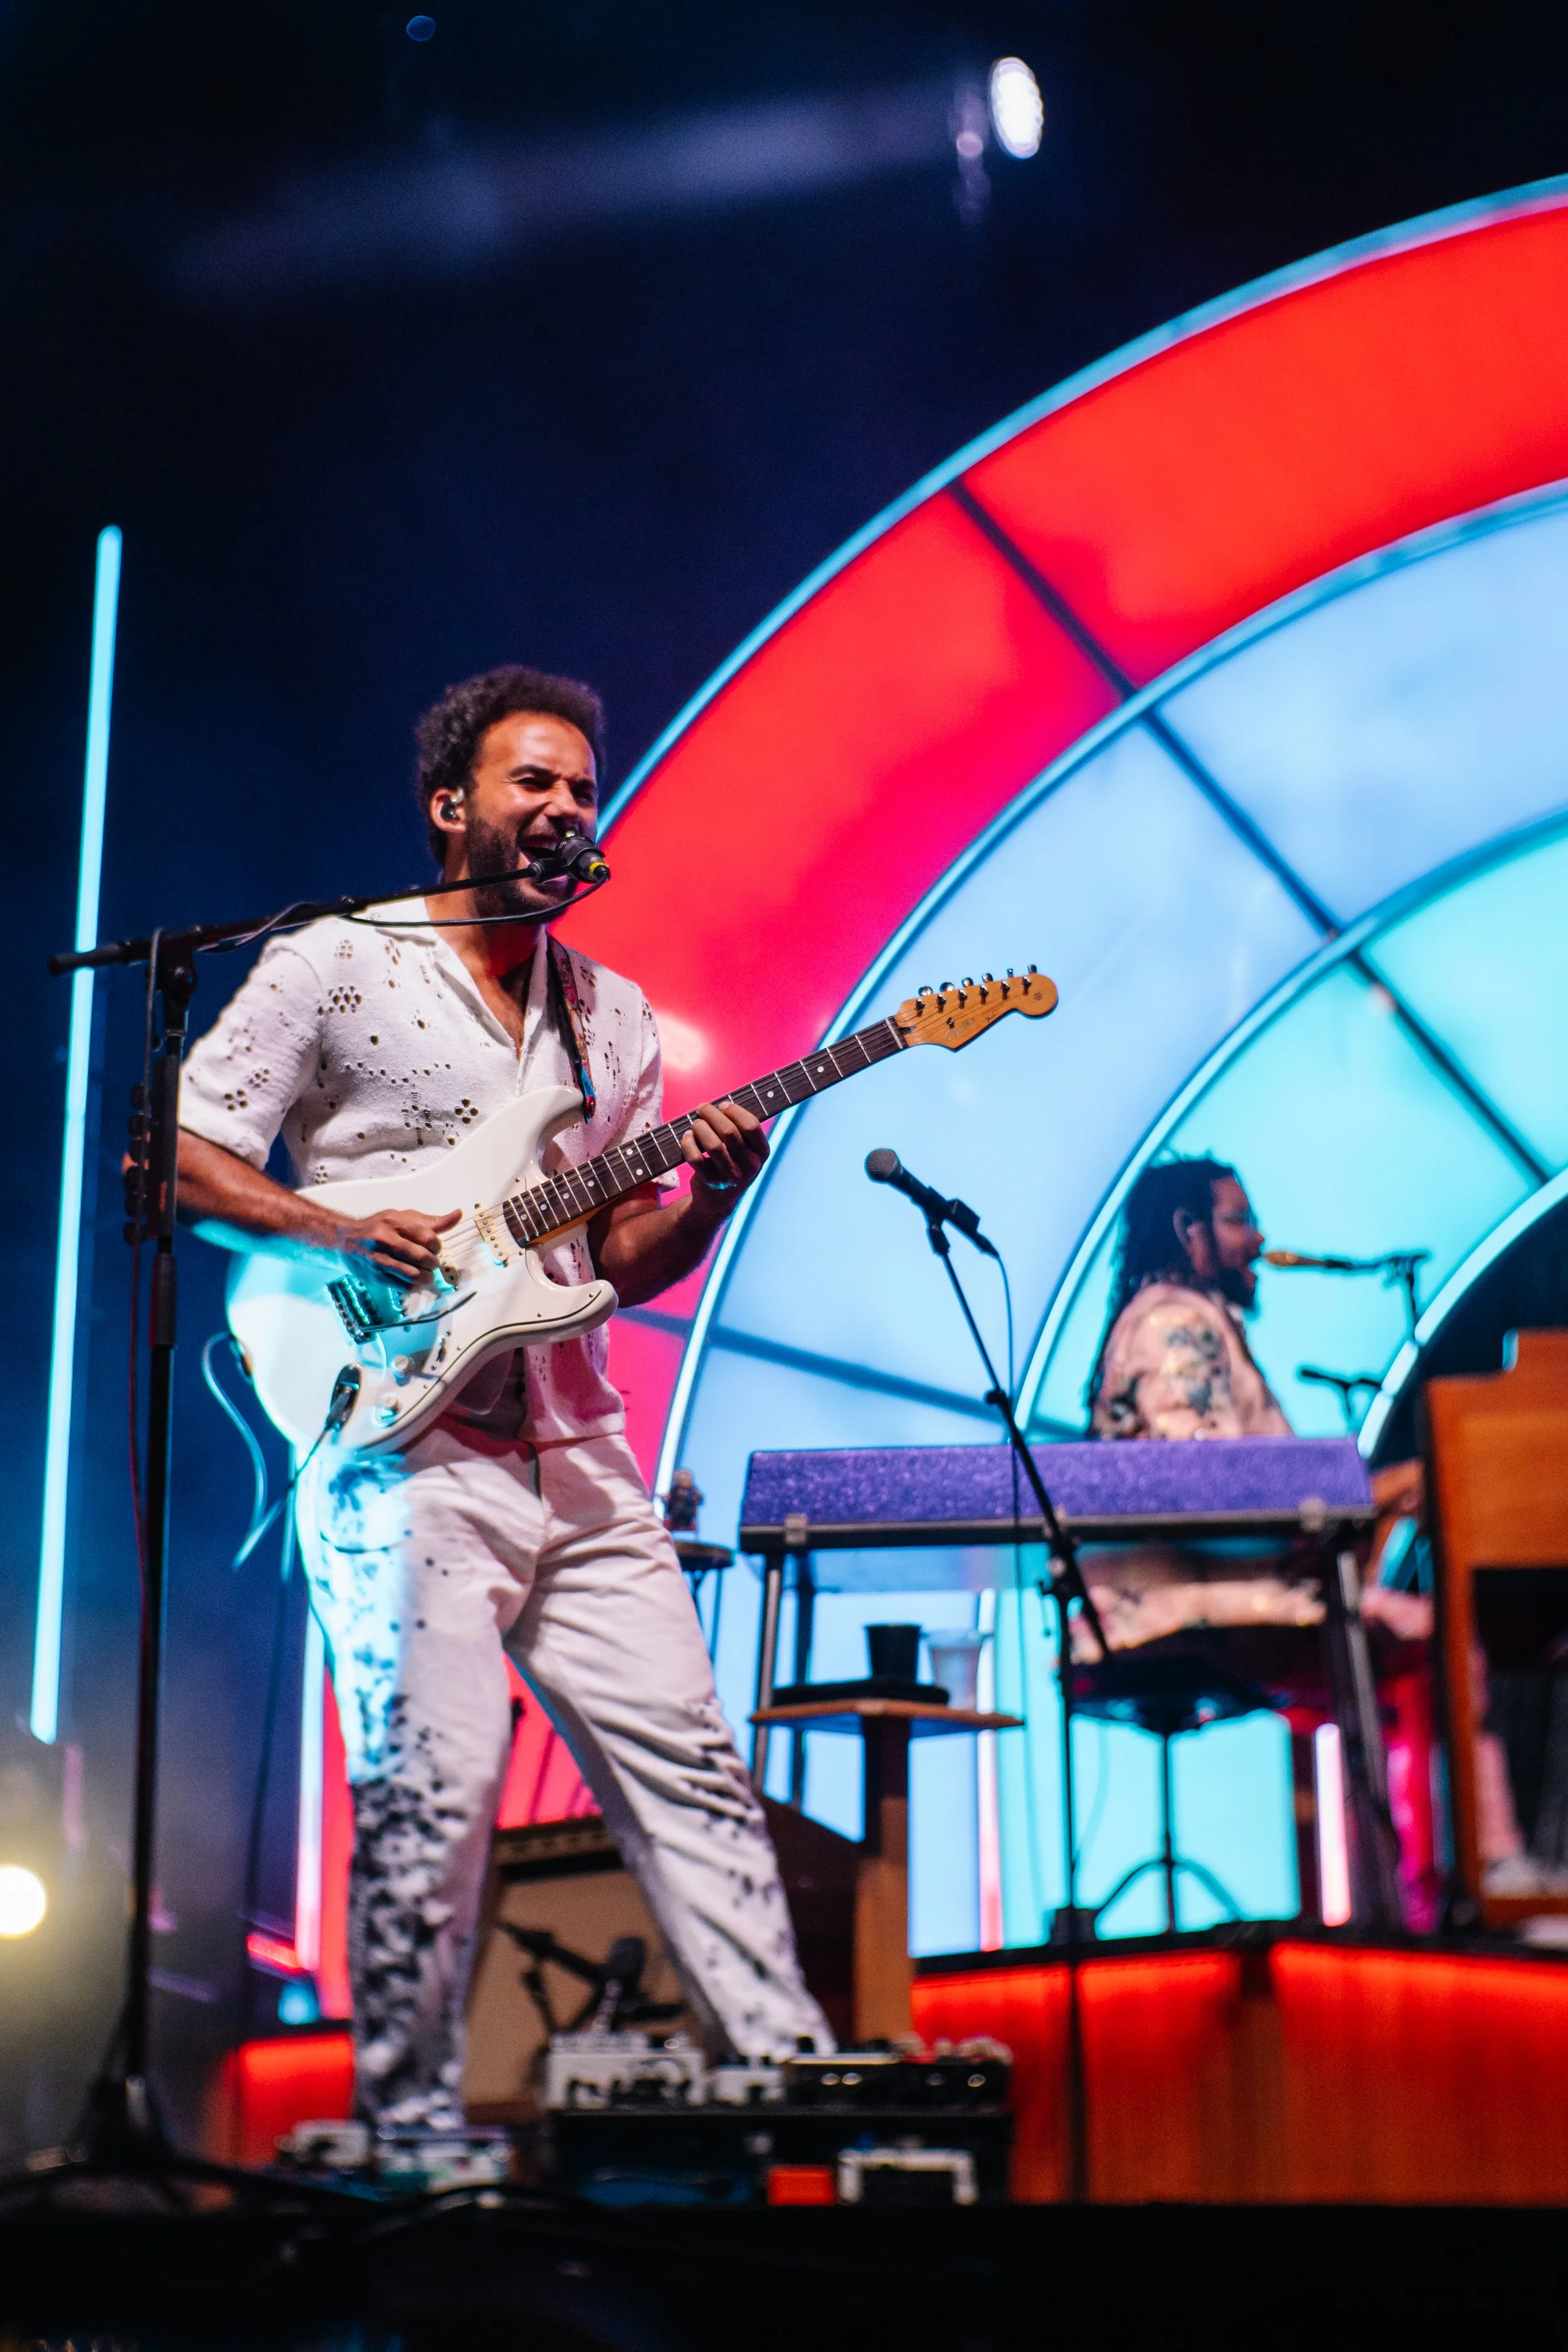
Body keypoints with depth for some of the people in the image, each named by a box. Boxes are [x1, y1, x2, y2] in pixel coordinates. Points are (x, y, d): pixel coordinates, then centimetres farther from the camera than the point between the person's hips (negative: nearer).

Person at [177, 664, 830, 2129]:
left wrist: (707, 1198, -4)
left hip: (579, 1458, 6)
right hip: (402, 1448, -5)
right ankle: (411, 2139, 3)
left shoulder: (612, 1015, 18)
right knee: (432, 1797, -8)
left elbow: (627, 1263, 17)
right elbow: (169, 1159, -3)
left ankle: (786, 2067, 7)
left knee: (685, 1759, 2)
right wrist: (350, 1236, -15)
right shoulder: (333, 966, 1)